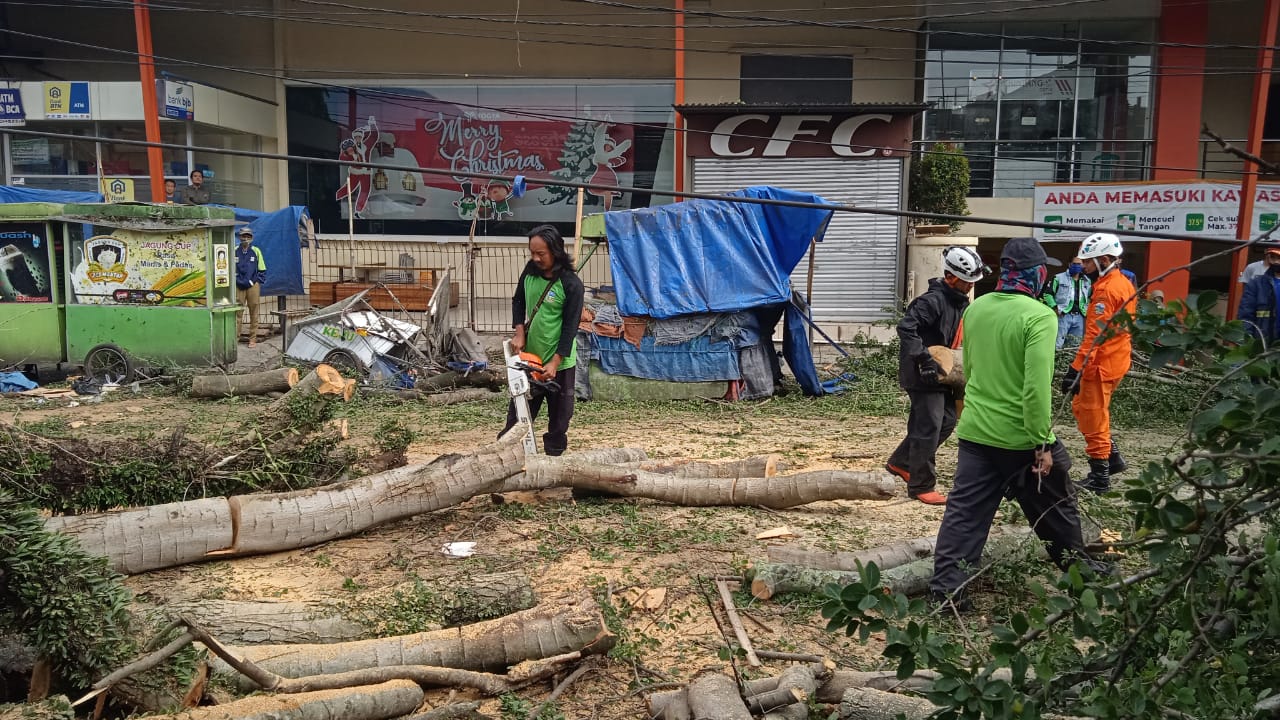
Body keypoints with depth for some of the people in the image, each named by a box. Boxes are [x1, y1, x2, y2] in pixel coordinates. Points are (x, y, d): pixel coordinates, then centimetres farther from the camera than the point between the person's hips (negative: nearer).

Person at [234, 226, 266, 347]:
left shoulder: (256, 251, 2)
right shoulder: (235, 251, 1)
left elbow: (262, 270, 5)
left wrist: (253, 281, -2)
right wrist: (237, 281, -2)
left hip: (253, 286, 0)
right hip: (238, 287, 0)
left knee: (253, 313, 5)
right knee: (237, 312, 0)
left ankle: (253, 339, 12)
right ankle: (235, 337, 4)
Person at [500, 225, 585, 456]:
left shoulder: (571, 284, -19)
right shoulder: (530, 270, -4)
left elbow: (570, 327, -18)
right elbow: (518, 301, 11)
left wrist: (555, 363, -20)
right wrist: (519, 332, -3)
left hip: (560, 361, -5)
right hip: (530, 355, 5)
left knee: (559, 414, 8)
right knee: (519, 409, 14)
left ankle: (554, 452, 21)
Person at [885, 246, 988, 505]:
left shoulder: (961, 301, 10)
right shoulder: (932, 301, -20)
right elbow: (906, 328, -30)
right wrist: (924, 359, -34)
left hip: (942, 373, 10)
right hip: (923, 375, -10)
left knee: (947, 421, 16)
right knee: (929, 427, -6)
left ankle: (900, 462, 28)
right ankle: (921, 486, 6)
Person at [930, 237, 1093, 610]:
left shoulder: (975, 309, 4)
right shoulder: (1039, 316, -17)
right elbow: (1037, 387, -23)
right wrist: (1043, 444, -18)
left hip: (974, 431, 5)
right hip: (1020, 437, -5)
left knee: (965, 511, 7)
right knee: (1054, 506, 18)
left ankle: (946, 586, 3)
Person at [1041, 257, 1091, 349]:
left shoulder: (1087, 281, 15)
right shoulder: (1059, 278, 1)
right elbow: (1048, 293, 1)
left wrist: (1086, 308, 14)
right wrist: (1055, 307, -8)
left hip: (1079, 317, 5)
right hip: (1063, 315, -5)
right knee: (1057, 345, -11)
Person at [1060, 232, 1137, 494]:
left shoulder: (1106, 290, -19)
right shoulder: (1125, 284, 11)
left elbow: (1094, 336, -24)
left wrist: (1076, 368, -24)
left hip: (1102, 363, -10)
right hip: (1117, 359, 10)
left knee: (1092, 416, -1)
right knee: (1083, 407, 21)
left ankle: (1100, 476, 6)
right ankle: (1112, 457, 26)